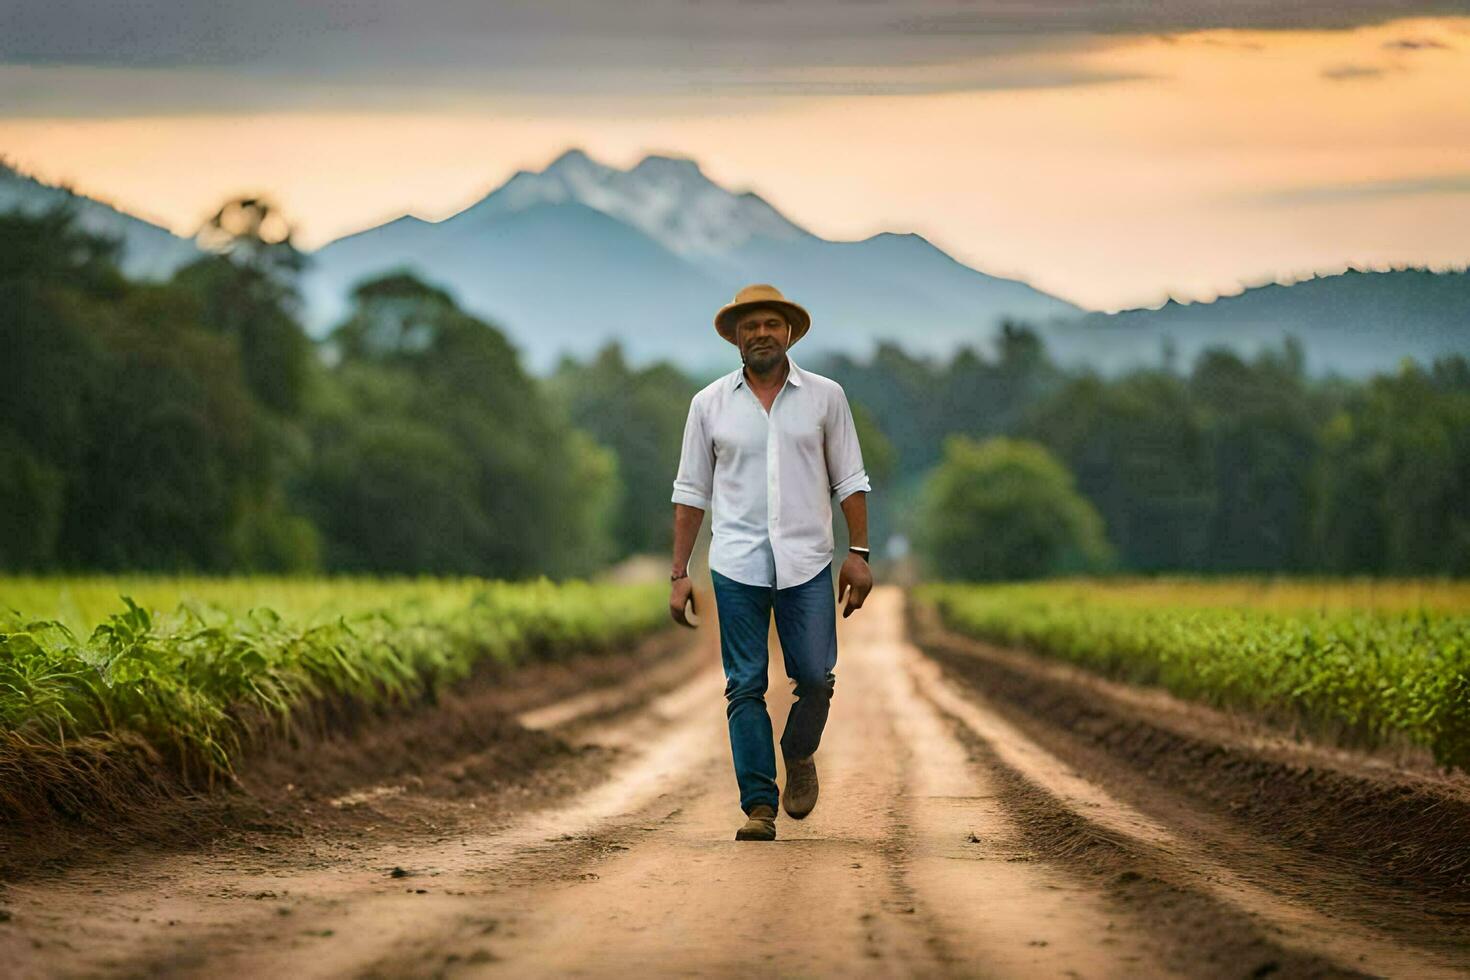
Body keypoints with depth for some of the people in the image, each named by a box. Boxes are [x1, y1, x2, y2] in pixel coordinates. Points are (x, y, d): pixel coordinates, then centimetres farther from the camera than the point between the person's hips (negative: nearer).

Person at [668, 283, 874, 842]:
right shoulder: (710, 404, 6)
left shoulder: (825, 397, 5)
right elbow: (691, 493, 8)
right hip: (736, 566, 0)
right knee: (745, 687, -3)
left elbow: (849, 481, 9)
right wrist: (679, 574, 4)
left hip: (807, 564, 0)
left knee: (815, 678, -3)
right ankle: (759, 806, 0)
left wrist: (858, 554, 0)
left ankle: (799, 755, 27)